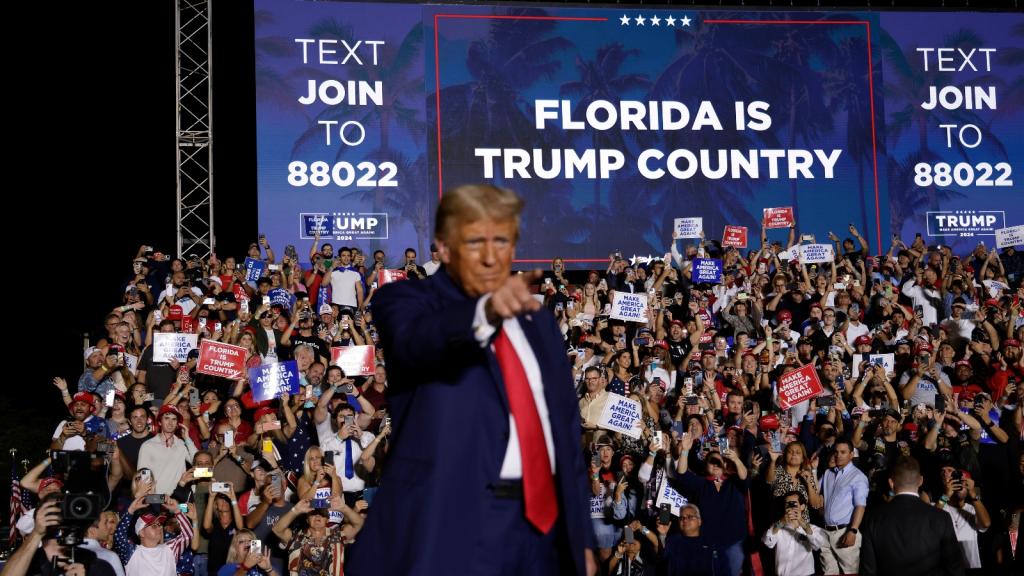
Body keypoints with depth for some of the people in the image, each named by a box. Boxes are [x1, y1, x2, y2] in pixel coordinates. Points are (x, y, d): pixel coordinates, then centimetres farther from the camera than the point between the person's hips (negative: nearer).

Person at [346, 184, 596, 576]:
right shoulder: (405, 301, -1)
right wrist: (485, 312, -44)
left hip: (544, 525, 6)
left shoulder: (537, 320, 16)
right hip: (451, 526, -5)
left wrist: (581, 538, 12)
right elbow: (416, 341, -25)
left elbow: (565, 432, 17)